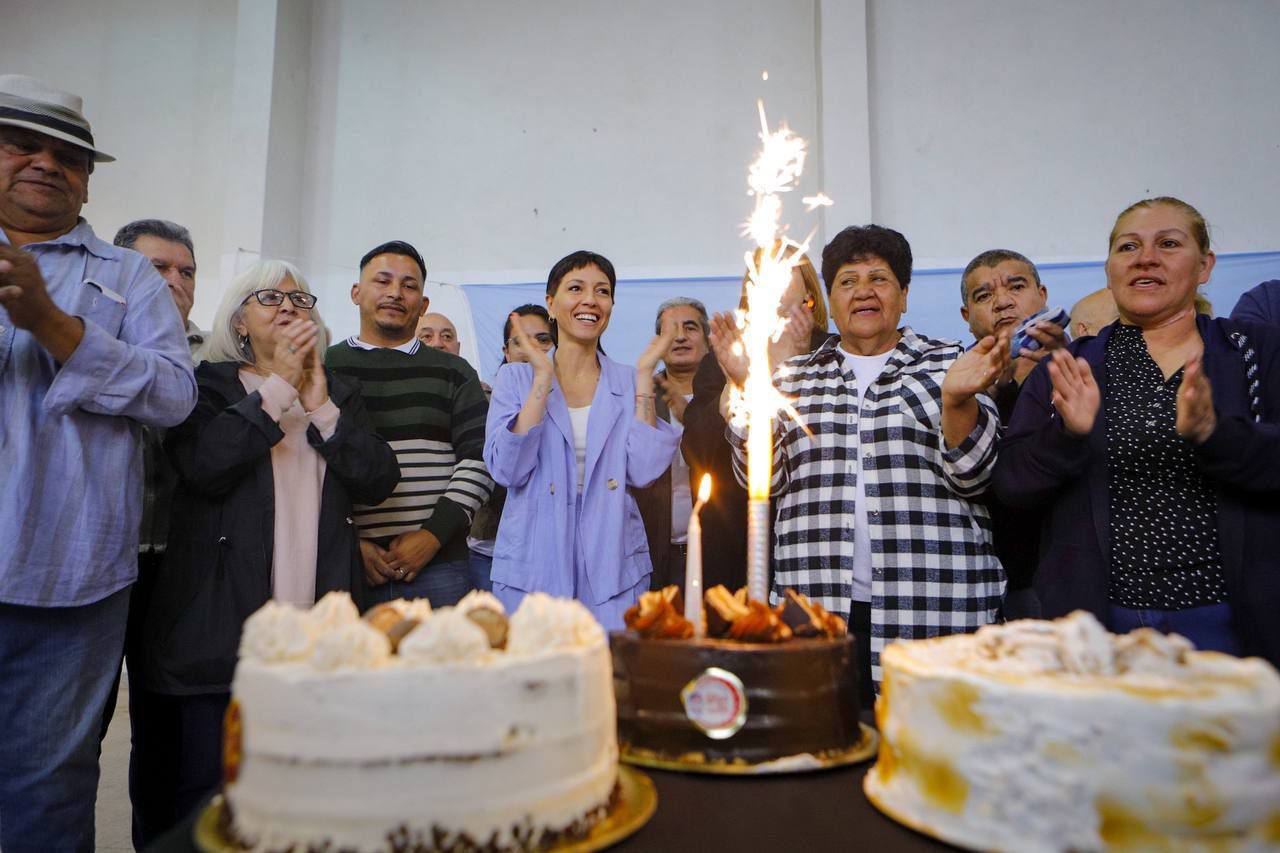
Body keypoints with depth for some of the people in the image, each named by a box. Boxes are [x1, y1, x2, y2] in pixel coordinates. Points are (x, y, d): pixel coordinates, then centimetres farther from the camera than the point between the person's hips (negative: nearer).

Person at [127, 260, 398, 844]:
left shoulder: (338, 392, 16)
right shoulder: (209, 385, 7)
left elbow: (377, 481, 2)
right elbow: (203, 466, -14)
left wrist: (319, 403, -4)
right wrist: (278, 385, -9)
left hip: (315, 621, 3)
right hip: (222, 618, -2)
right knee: (207, 782, 3)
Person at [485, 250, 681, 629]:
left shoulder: (630, 382, 5)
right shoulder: (515, 377, 2)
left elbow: (643, 471, -9)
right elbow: (506, 470, -12)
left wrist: (645, 372, -8)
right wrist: (543, 376, -13)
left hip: (612, 570, 1)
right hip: (532, 569, -1)